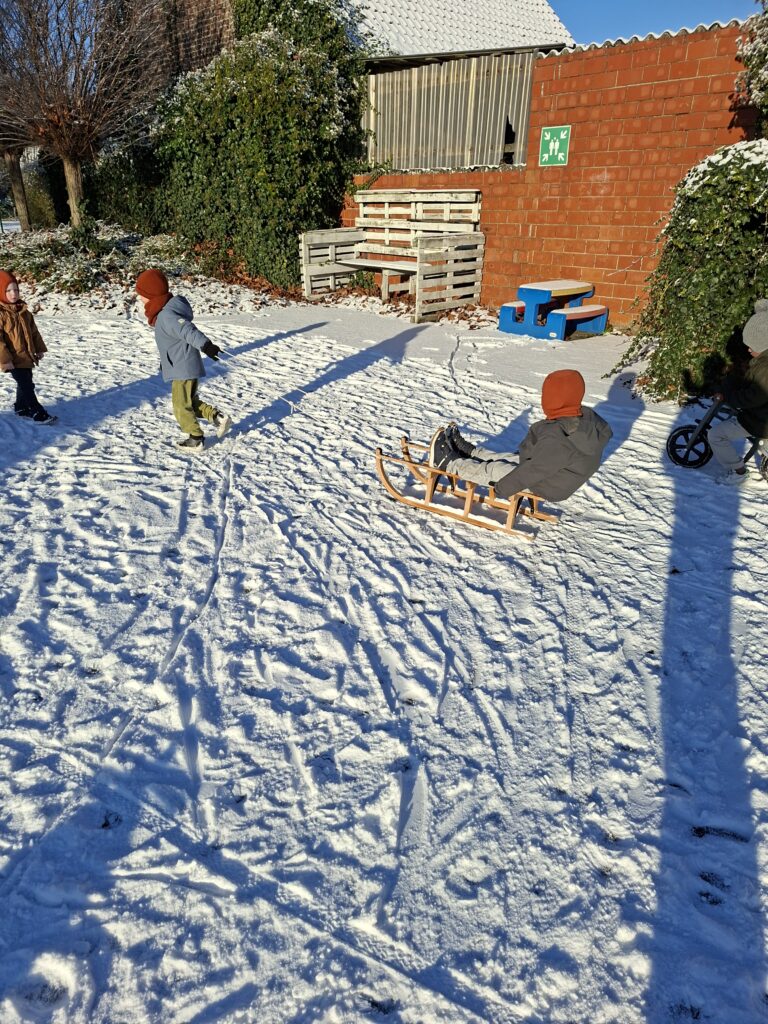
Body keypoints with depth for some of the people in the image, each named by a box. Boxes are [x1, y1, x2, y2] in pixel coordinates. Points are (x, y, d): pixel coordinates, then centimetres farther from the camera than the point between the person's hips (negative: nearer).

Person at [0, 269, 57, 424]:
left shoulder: (23, 311, 8)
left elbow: (33, 331, 17)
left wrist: (39, 348, 16)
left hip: (27, 356, 8)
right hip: (14, 359, -8)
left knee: (25, 384, 18)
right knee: (27, 386, -7)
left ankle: (21, 408, 34)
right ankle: (38, 414, -4)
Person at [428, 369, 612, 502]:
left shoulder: (558, 439, -37)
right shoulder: (586, 416, -8)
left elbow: (534, 471, -30)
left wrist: (502, 488, -19)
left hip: (548, 488, -8)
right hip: (556, 474, 8)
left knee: (493, 469, -2)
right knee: (504, 458, 15)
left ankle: (449, 464, 10)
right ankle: (468, 452, 31)